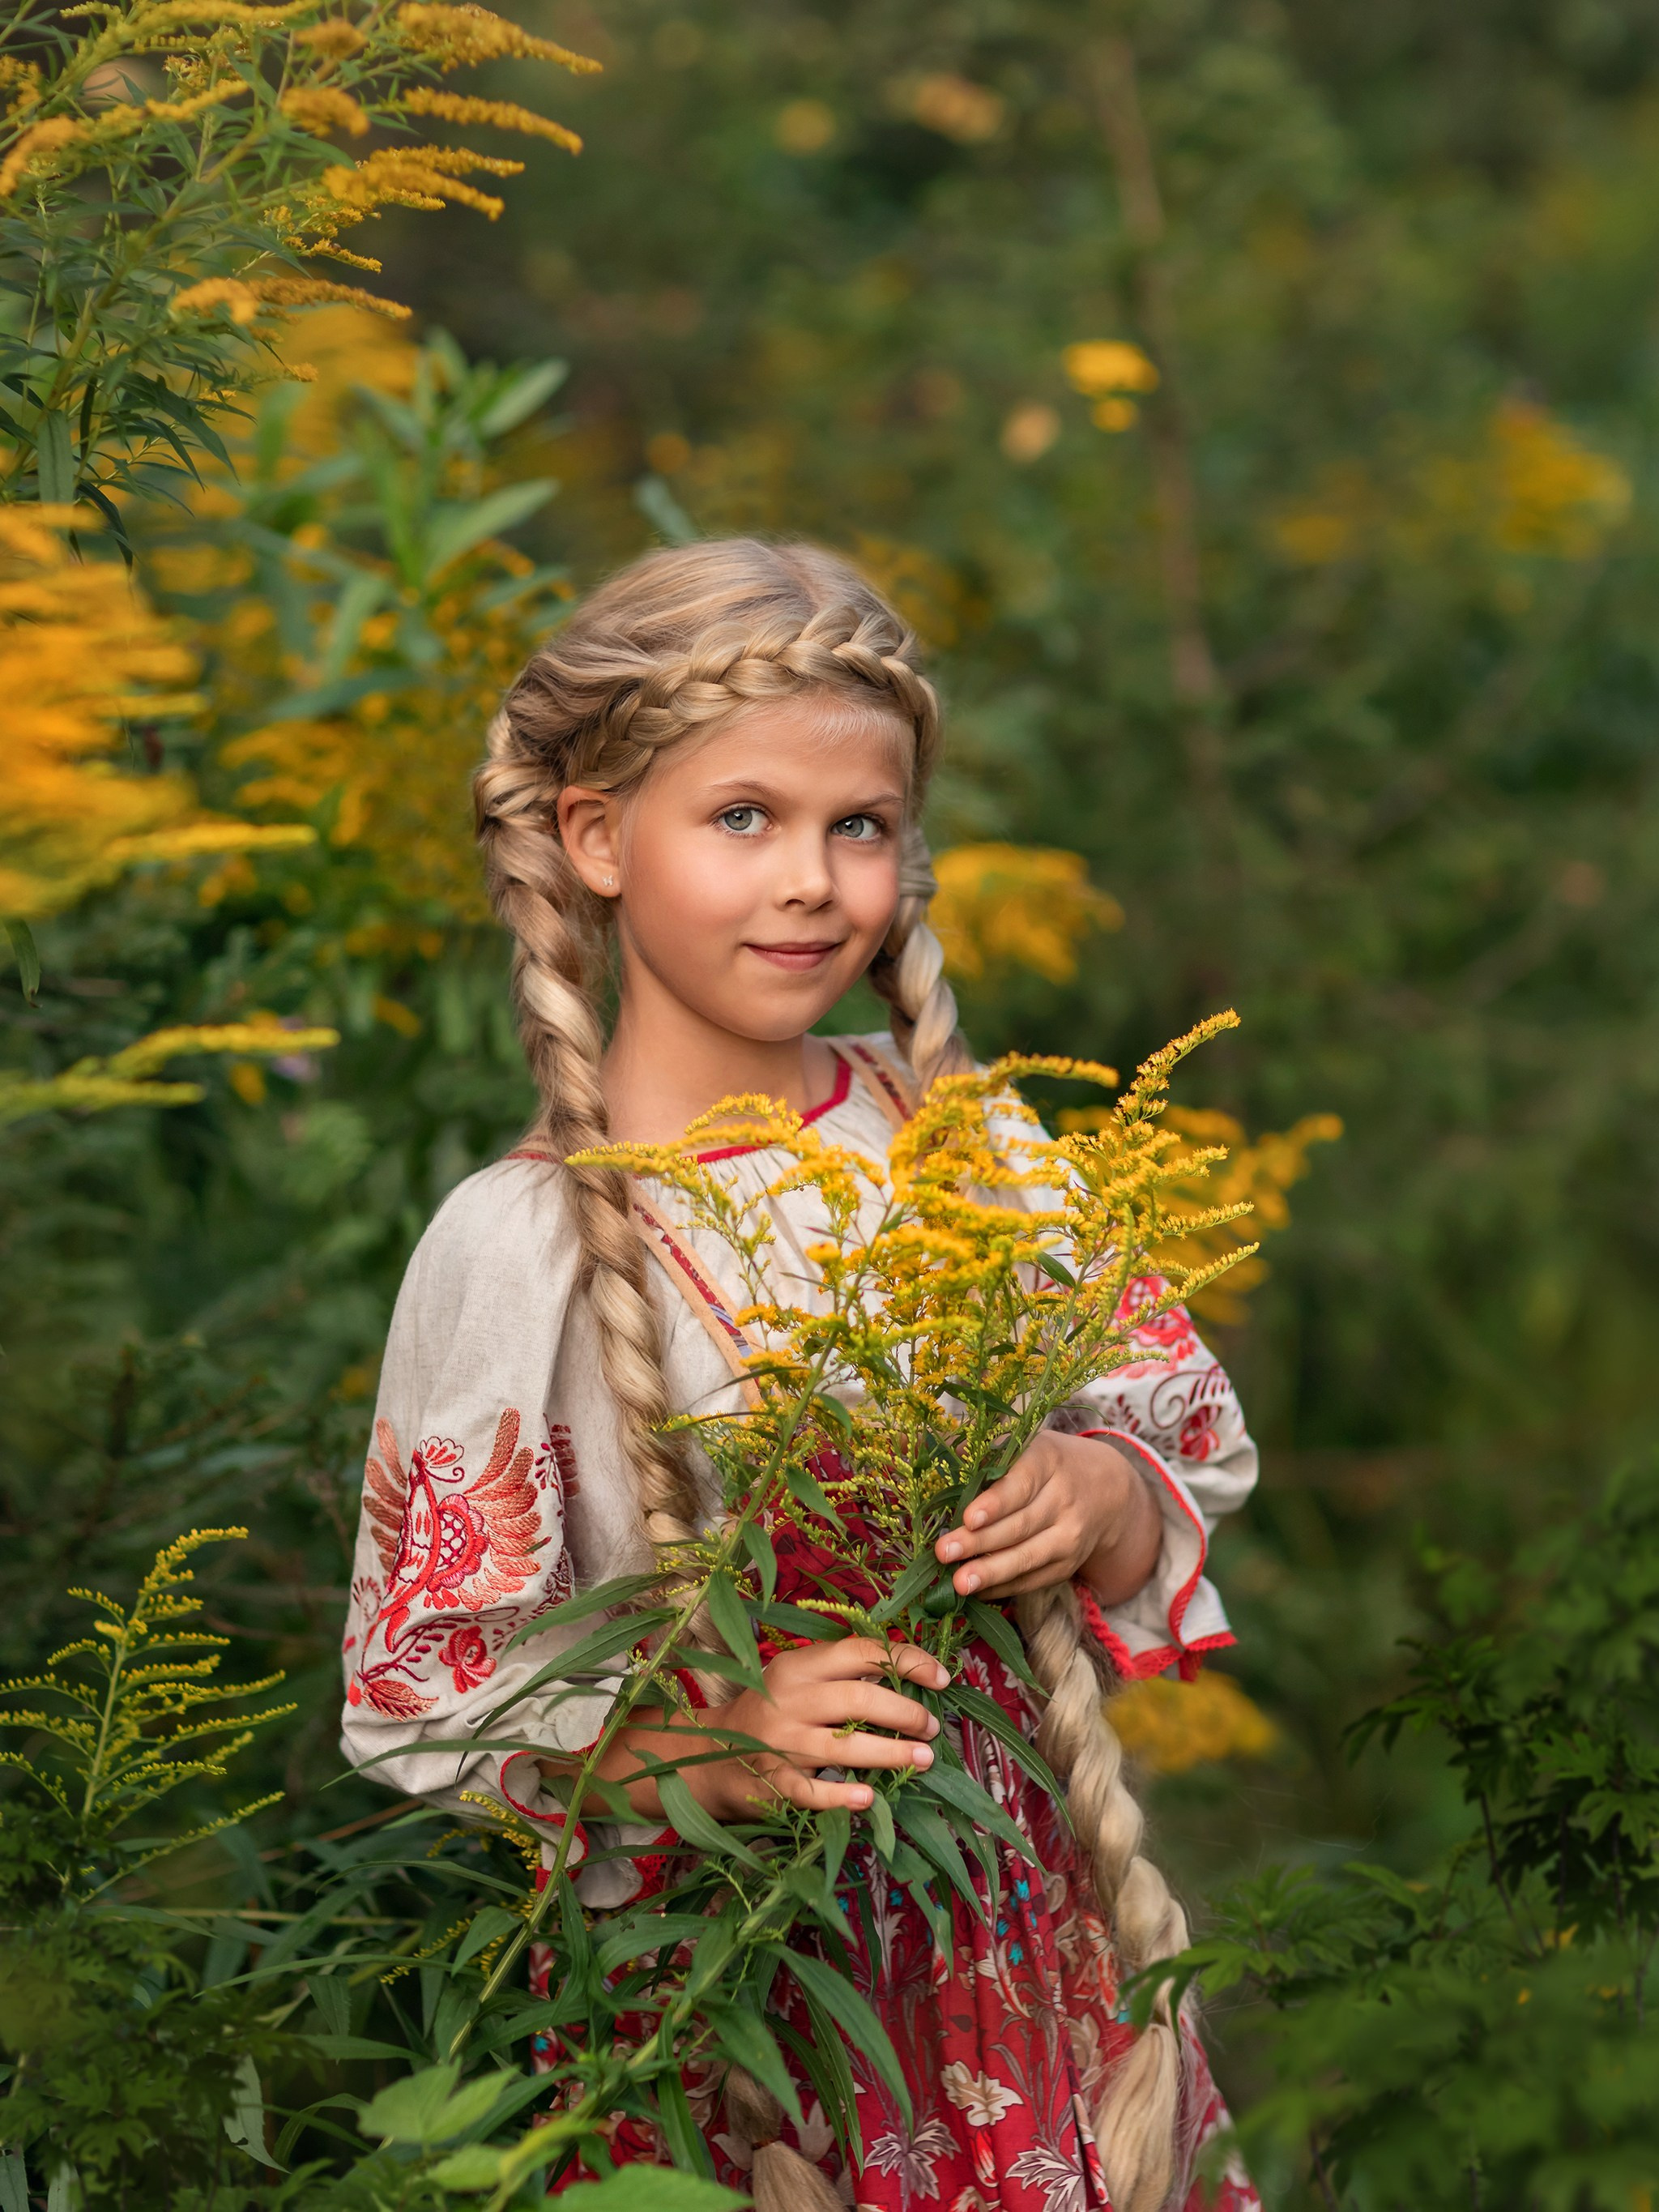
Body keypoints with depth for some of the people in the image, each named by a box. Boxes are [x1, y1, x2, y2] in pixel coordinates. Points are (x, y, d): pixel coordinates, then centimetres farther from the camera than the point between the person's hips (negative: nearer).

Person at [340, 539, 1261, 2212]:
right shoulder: (514, 1242, -13)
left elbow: (1191, 1430, 6)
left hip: (1038, 1932, 4)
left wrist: (1096, 1495, -16)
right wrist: (714, 1747, -26)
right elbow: (426, 1696, -11)